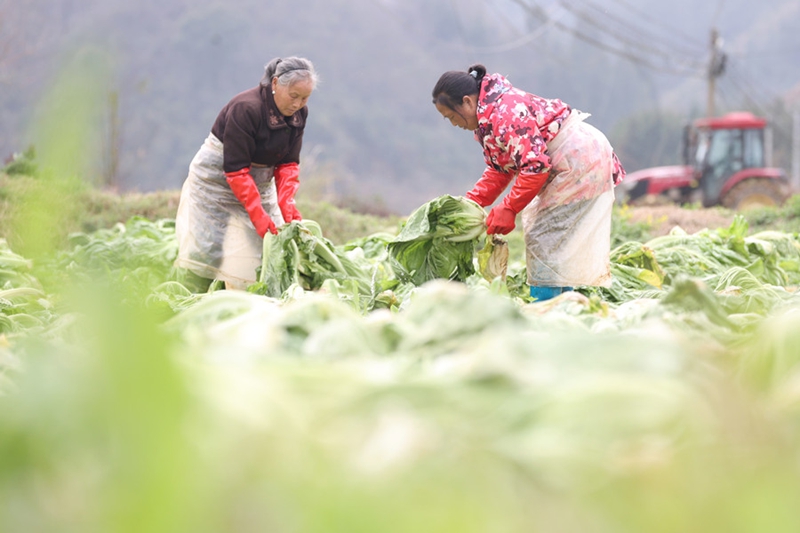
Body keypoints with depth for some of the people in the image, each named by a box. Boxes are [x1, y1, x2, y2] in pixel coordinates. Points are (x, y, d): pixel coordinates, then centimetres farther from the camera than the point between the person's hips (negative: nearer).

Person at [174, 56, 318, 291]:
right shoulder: (245, 109, -28)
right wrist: (258, 214, -33)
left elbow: (288, 163, -4)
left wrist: (286, 201, -21)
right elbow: (236, 169, -28)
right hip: (217, 179, -6)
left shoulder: (298, 114, -7)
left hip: (259, 182, 6)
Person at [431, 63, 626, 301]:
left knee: (545, 238, -12)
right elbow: (499, 170, 11)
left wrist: (508, 209, -21)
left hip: (581, 162, -11)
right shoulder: (488, 117, 8)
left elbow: (536, 165, -28)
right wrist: (469, 203, -1)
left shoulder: (506, 113, -25)